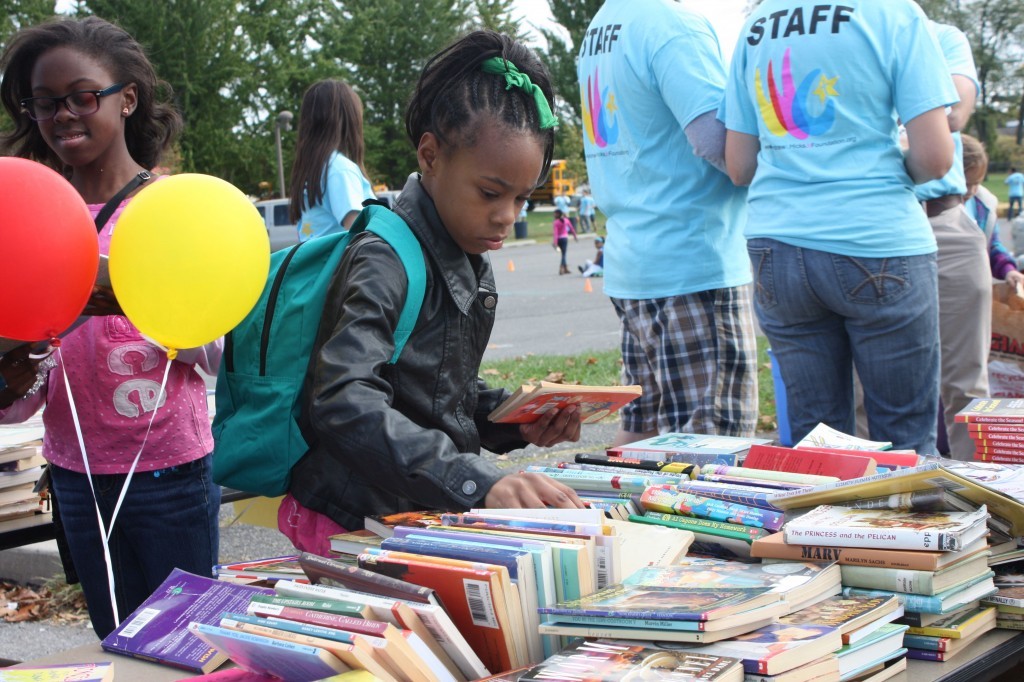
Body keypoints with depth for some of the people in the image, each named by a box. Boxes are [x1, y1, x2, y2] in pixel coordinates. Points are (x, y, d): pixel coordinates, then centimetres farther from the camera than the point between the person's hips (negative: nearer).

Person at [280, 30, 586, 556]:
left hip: (426, 515, 8)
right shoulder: (385, 263, -15)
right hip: (356, 529, -8)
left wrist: (515, 420, 3)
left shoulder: (473, 269, 13)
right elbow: (346, 404, -29)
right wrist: (479, 482, -37)